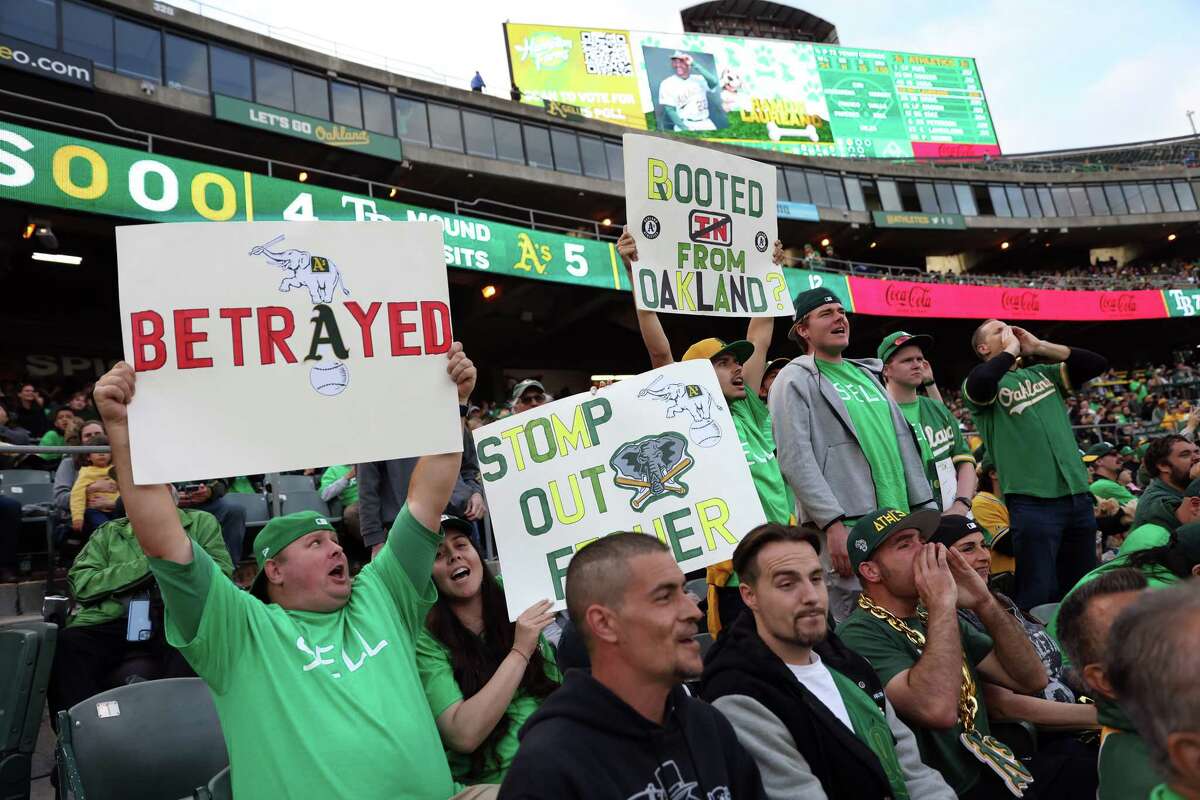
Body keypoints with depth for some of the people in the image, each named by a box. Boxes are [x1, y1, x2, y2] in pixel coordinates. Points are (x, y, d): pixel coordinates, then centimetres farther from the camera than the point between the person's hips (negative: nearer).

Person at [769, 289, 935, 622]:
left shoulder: (867, 373, 21)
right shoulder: (794, 380, -2)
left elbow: (905, 443, 22)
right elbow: (796, 459, -12)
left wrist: (927, 508, 15)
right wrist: (834, 524, -18)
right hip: (845, 528, -7)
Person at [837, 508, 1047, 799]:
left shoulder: (937, 618, 9)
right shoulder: (859, 635, -16)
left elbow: (1032, 680, 4)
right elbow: (938, 710, -30)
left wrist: (984, 603, -8)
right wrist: (942, 603, -22)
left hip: (992, 774, 8)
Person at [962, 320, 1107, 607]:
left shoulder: (1042, 373, 19)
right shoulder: (987, 383, 2)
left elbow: (1097, 364, 13)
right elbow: (979, 382, -22)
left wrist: (1039, 346, 8)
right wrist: (1011, 349, -5)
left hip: (1078, 494, 6)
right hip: (1032, 500, -6)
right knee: (1039, 594, -5)